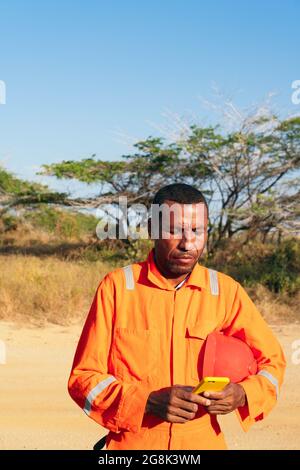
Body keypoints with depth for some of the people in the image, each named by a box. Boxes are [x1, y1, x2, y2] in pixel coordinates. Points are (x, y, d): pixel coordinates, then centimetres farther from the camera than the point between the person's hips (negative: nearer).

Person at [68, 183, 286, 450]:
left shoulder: (226, 292, 0)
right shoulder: (116, 287, -5)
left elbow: (272, 360, 10)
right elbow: (83, 378, -5)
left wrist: (243, 394, -10)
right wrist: (149, 402, -19)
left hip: (204, 442, 2)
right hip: (132, 442, -1)